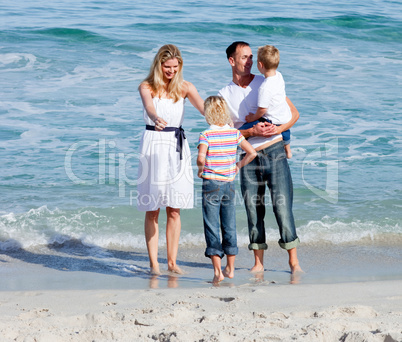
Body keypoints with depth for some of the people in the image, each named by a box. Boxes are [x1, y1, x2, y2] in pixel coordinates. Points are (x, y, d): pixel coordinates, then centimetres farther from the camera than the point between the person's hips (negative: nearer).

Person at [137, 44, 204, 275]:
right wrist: (156, 119, -47)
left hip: (177, 146, 3)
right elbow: (149, 106, -23)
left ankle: (172, 261, 10)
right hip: (154, 144, -2)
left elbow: (204, 108, -10)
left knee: (174, 209, 3)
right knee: (152, 209, 0)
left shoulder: (185, 87, 6)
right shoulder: (147, 87, -1)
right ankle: (154, 263, 4)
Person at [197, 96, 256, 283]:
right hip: (229, 184, 4)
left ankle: (217, 271, -4)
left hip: (211, 184, -4)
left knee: (212, 227, 0)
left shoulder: (206, 135, -12)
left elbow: (201, 158, -25)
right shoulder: (234, 133, 2)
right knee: (229, 226, 14)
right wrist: (238, 166, 12)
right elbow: (252, 153, 0)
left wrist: (201, 168, -4)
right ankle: (230, 268, 22)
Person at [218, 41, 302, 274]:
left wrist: (277, 129, -13)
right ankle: (259, 263, 13)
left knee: (283, 207, -7)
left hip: (274, 152, -1)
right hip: (248, 158, 2)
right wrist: (253, 131, -15)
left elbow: (294, 113, 6)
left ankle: (294, 261, 1)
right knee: (254, 212, 3)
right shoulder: (225, 95, 6)